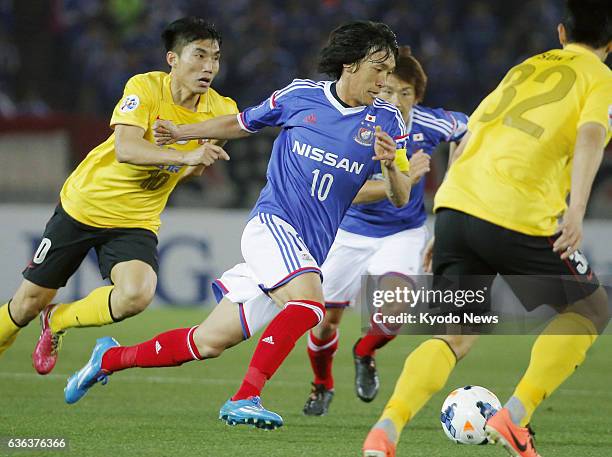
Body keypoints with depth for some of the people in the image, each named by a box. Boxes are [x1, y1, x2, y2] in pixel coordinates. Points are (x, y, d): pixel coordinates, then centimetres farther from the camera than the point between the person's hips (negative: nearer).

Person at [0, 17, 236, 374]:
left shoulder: (220, 111, -7)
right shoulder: (145, 87, -18)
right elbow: (125, 148, -35)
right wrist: (186, 155, -45)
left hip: (136, 222, 3)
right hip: (83, 206, -2)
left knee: (137, 295, -25)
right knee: (32, 299, 4)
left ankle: (57, 322, 4)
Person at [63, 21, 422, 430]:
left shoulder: (386, 119, 1)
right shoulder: (300, 95, -1)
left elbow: (401, 199, -2)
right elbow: (244, 123, 18)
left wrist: (391, 166, -23)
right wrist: (184, 133, 22)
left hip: (310, 250, 3)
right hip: (272, 221, -3)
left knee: (209, 342, 5)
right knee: (309, 300, -34)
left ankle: (110, 358, 25)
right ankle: (245, 398, -30)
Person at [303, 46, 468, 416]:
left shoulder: (431, 125, -16)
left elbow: (466, 128, 8)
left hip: (404, 233, 0)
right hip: (352, 232, 0)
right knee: (325, 320, 5)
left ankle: (365, 354, 8)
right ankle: (322, 386, 37)